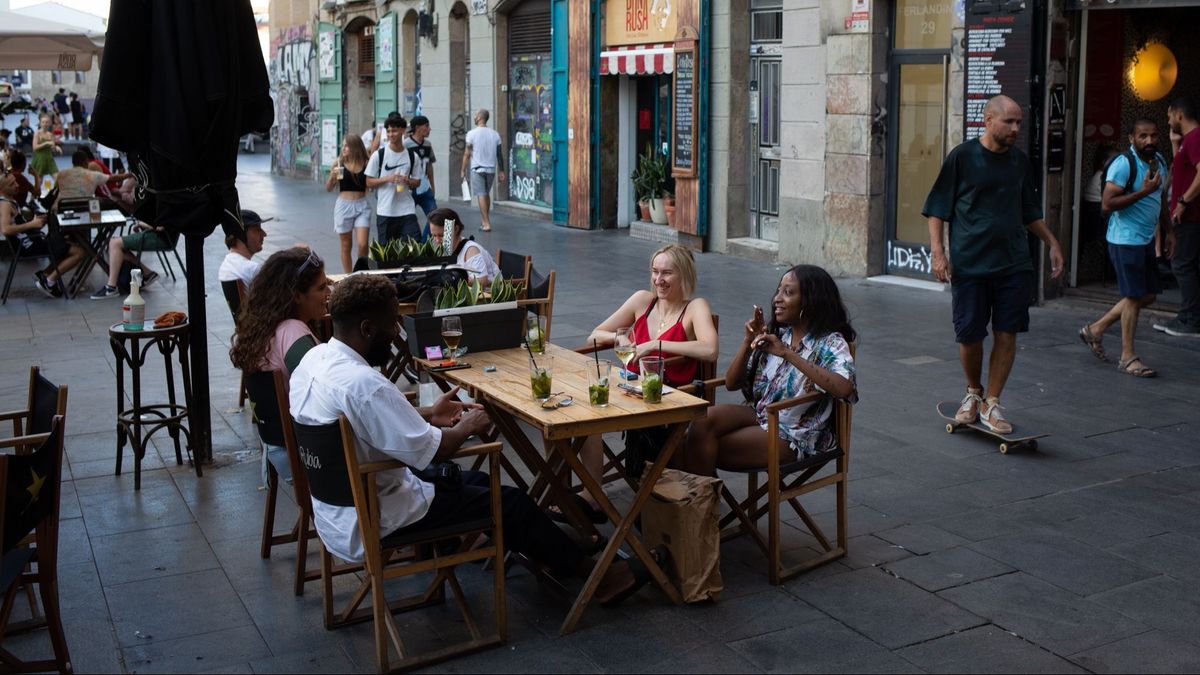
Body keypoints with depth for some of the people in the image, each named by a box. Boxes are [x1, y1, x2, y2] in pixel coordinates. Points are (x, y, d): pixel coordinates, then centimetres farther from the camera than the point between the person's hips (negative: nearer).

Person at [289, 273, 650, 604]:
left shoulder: (315, 358, -1)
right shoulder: (362, 384, -32)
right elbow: (430, 452, -25)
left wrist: (427, 414, 11)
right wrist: (468, 427, -6)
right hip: (373, 526, -9)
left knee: (475, 479, 22)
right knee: (511, 502, 2)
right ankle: (591, 573, 19)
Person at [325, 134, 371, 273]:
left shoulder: (366, 164, -1)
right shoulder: (339, 163, 0)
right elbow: (328, 188, 4)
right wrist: (332, 176, -15)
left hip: (362, 205, -1)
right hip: (343, 205, 1)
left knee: (362, 244, -12)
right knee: (346, 246, 8)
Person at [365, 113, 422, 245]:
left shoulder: (411, 156, 4)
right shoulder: (378, 155, -3)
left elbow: (417, 182, 12)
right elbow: (369, 182, -1)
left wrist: (407, 181, -11)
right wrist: (387, 178, -17)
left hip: (407, 209, 1)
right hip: (385, 210, -1)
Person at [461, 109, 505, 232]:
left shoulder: (472, 134, -7)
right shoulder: (494, 134, 5)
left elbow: (467, 154, -7)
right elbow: (500, 154, 7)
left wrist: (463, 170, 1)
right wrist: (502, 170, 13)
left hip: (477, 168, -4)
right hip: (491, 168, 4)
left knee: (481, 195, -2)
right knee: (487, 194, 19)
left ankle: (487, 224, -7)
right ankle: (486, 220, 25)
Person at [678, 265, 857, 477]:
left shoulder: (830, 343, -6)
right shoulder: (775, 335, 11)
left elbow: (844, 388, -29)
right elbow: (731, 384, 10)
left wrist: (787, 353, -26)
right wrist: (748, 342, -7)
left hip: (794, 436, -6)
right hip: (758, 415, 6)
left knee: (703, 449, -21)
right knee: (704, 419, -25)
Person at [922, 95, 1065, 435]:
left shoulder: (1020, 161, 10)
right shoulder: (962, 157, -3)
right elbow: (937, 209, -2)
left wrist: (1052, 243, 15)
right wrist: (937, 251, -12)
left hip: (1014, 264, 4)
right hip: (969, 263, -3)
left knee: (1007, 334, 1)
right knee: (969, 334, 2)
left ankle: (991, 403, 12)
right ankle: (973, 393, 27)